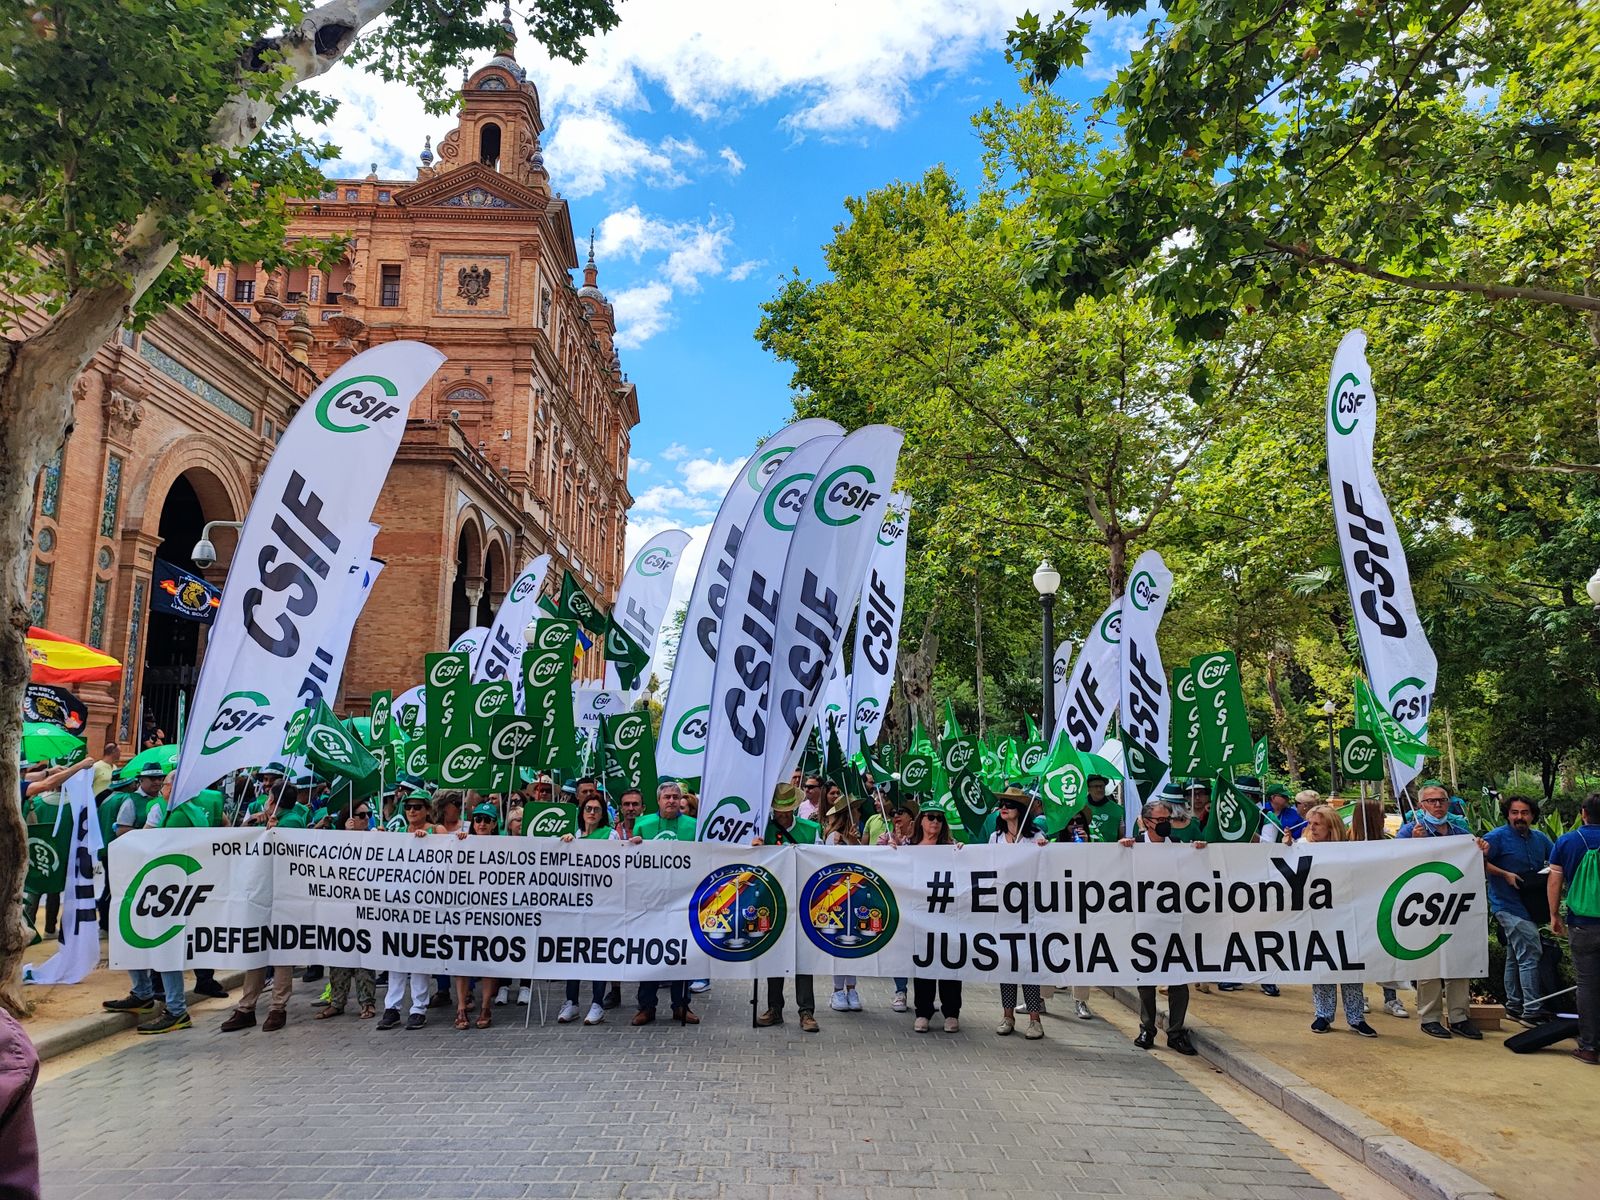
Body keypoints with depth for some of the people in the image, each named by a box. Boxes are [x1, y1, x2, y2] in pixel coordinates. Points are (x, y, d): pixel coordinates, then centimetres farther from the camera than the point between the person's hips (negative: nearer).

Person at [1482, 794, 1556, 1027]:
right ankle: (1532, 1011, -10)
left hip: (1530, 905, 8)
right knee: (1530, 953, -13)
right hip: (1509, 905, -8)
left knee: (1515, 957, 15)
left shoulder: (1540, 838, 11)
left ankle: (1514, 1007, 25)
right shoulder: (1498, 837, -10)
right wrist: (1505, 874, -19)